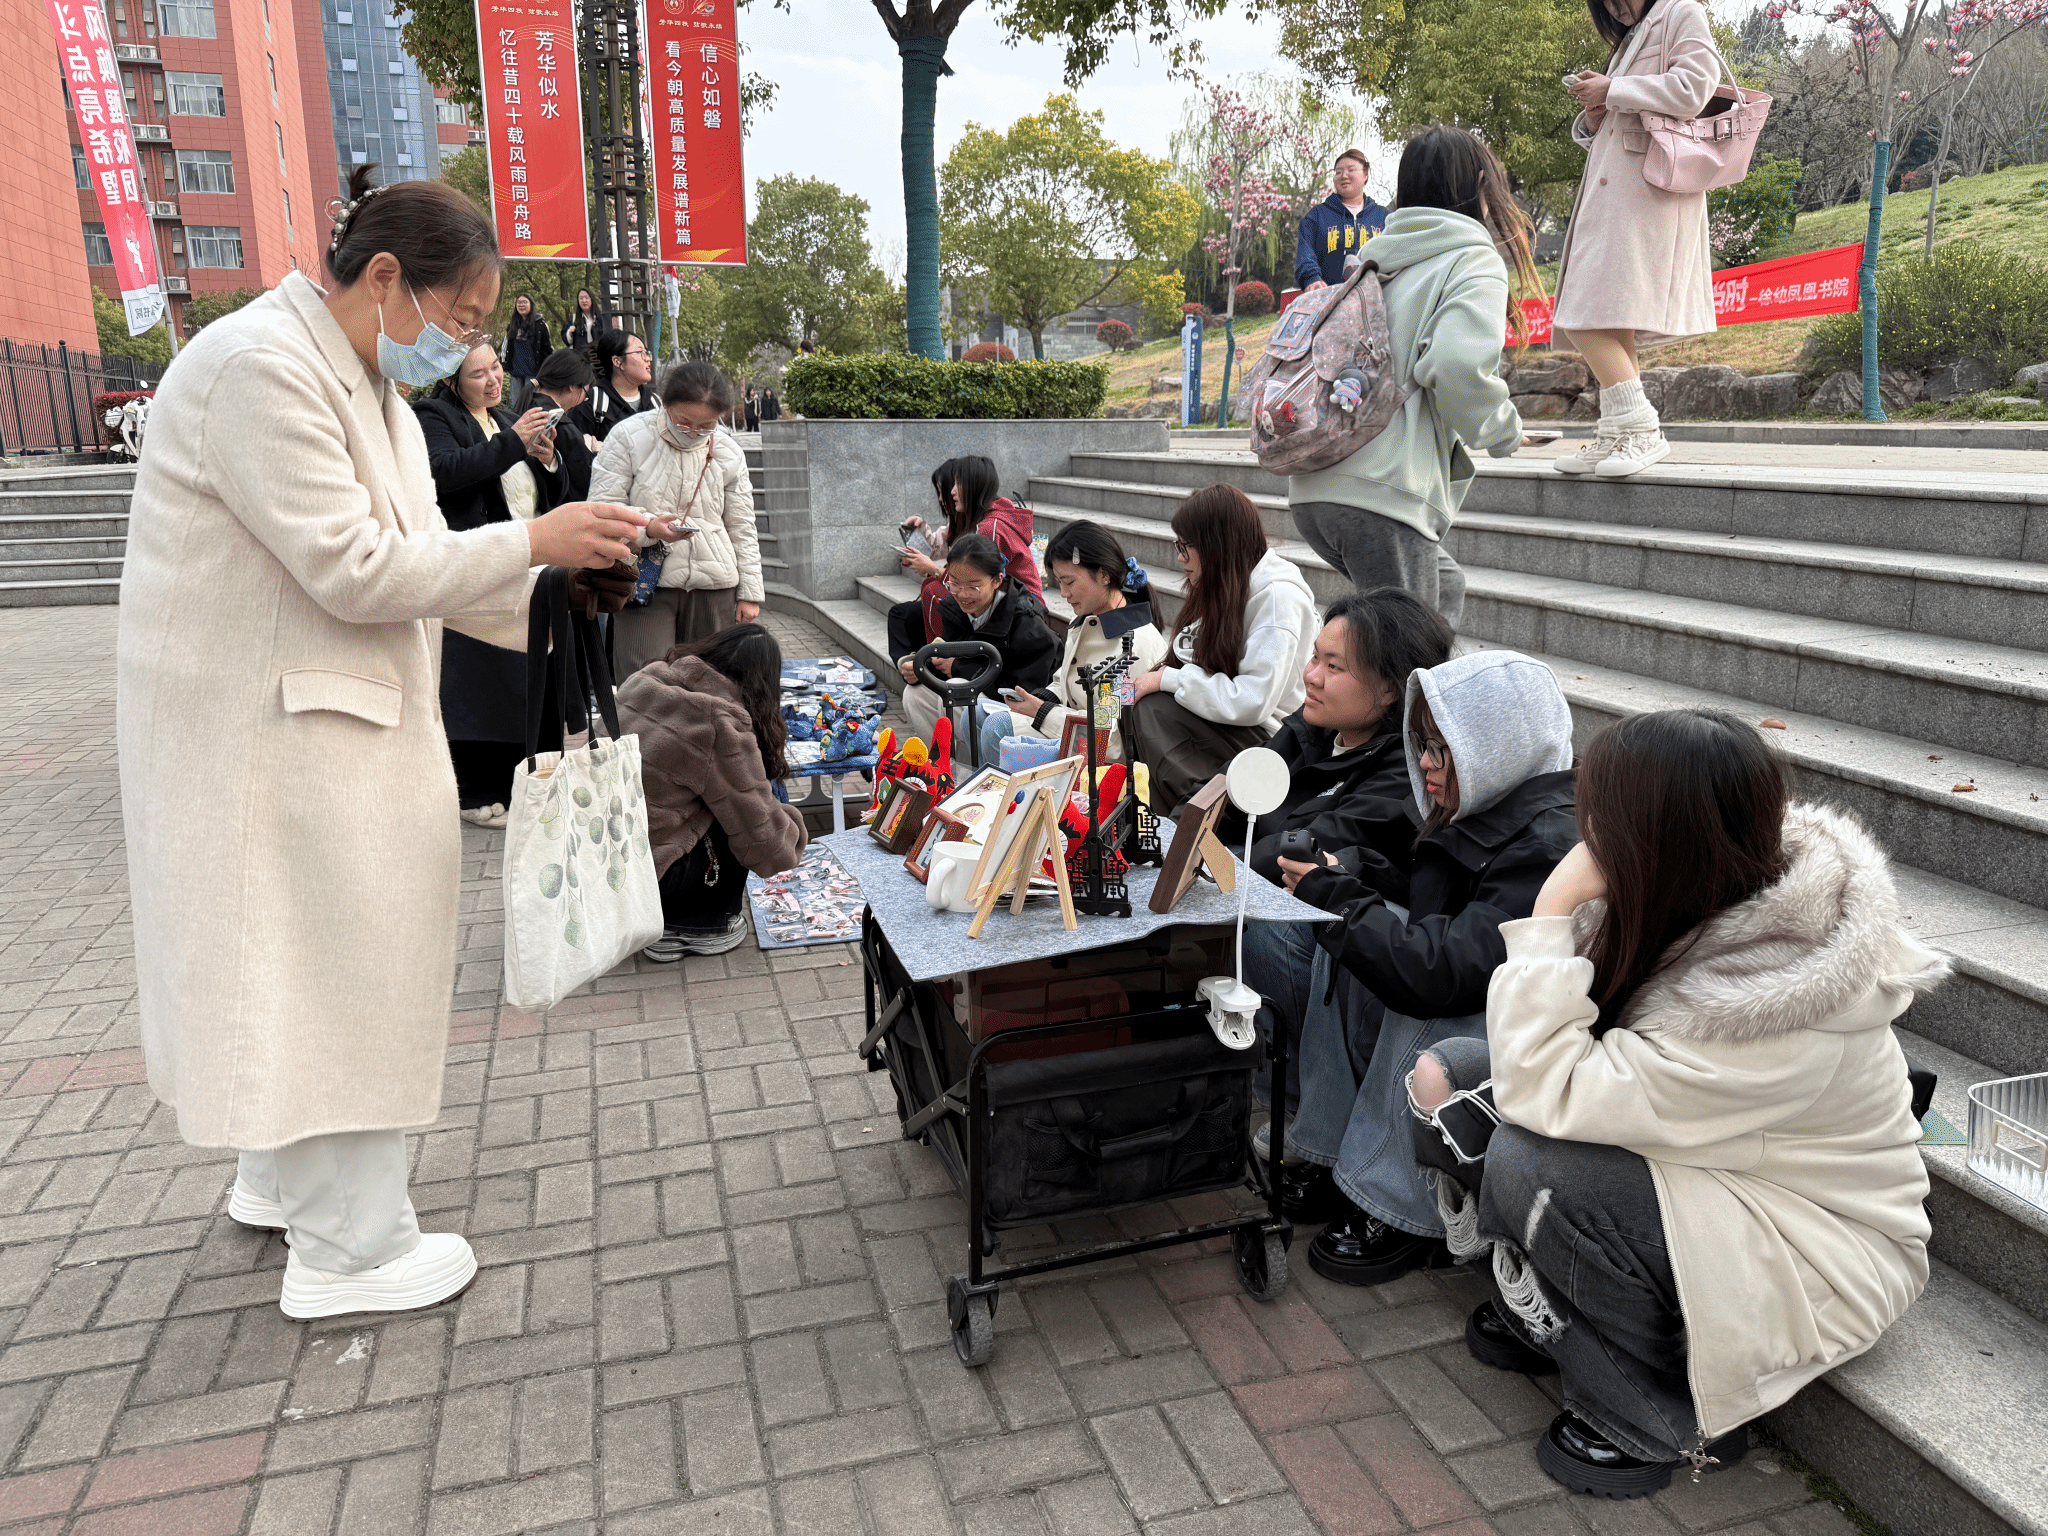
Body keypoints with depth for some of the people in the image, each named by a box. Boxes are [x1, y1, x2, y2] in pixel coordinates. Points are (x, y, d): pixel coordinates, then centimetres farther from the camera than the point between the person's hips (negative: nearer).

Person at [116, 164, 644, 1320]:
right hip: (262, 729, -10)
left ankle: (284, 1175, 39)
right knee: (334, 955, -2)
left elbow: (415, 559, 11)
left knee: (295, 951, 20)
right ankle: (350, 1249, 14)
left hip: (321, 718, 10)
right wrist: (532, 541, -20)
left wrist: (554, 596, -1)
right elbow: (351, 569, -25)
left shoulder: (366, 382, 12)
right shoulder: (261, 366, -20)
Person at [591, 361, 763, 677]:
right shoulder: (629, 437, -2)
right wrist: (648, 529, -22)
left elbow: (742, 530, 14)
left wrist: (750, 592, 10)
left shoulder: (729, 453, 8)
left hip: (714, 587, 3)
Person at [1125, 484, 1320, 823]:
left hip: (1268, 738, -8)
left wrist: (1167, 679, -20)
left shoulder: (1278, 597, -16)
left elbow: (1250, 702, -24)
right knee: (1134, 706, -12)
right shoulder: (1219, 592, 13)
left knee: (1152, 709, -23)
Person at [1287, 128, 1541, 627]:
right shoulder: (1473, 261, 1)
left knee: (1445, 589, 26)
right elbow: (1459, 365, -16)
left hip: (1313, 489, 7)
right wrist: (1505, 431, 1)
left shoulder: (1373, 262, 20)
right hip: (1382, 491, -7)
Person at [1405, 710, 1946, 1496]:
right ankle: (1542, 1308, 16)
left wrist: (1552, 913, -34)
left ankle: (1662, 1421, -4)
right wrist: (1452, 1078, -16)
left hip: (1808, 1247, -7)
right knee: (1453, 1070, -5)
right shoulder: (1726, 892, -13)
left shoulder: (1778, 1004, -36)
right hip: (1699, 1153, 8)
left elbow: (1545, 1095, -35)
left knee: (1530, 1163, -31)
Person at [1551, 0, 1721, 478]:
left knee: (1590, 316, -22)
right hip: (1611, 195, 9)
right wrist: (1593, 119, 8)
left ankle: (1639, 428, -23)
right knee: (1610, 322, 2)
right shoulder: (1629, 41, 31)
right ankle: (1620, 437, 1)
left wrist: (1612, 91, -4)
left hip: (1644, 199, -9)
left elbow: (1691, 89, -10)